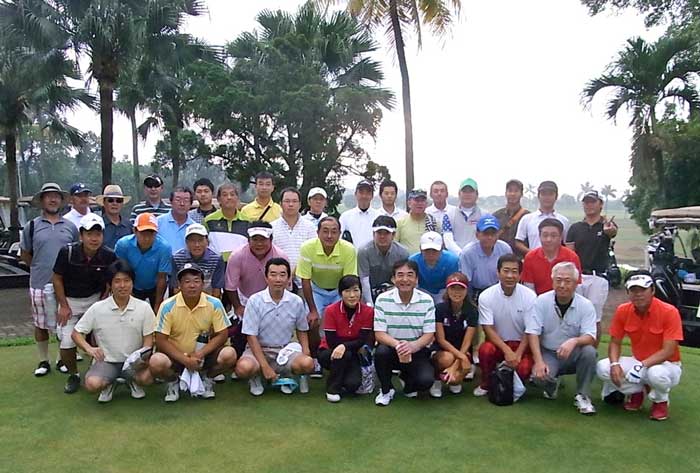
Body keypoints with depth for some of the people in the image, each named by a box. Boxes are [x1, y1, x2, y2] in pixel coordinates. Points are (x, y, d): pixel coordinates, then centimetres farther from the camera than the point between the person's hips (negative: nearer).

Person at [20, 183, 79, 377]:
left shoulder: (70, 227, 5)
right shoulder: (32, 226, 3)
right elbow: (25, 254, 9)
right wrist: (40, 268, 3)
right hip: (39, 284, 0)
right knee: (41, 324, 10)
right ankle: (43, 361, 24)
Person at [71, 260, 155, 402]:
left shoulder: (144, 308, -6)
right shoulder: (97, 308, -5)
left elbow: (148, 339, -1)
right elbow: (76, 333, 1)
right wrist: (89, 348, -19)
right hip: (106, 361, 0)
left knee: (146, 378, -30)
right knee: (92, 384, -29)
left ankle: (133, 381, 9)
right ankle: (109, 383, 9)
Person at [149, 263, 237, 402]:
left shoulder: (214, 304, -11)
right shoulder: (168, 306, -14)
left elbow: (222, 335, -7)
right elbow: (161, 341, -12)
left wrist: (199, 355, -19)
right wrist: (185, 360, -22)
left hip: (204, 355, 1)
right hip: (176, 356, -1)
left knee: (229, 355, -27)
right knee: (156, 362, -32)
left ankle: (206, 378, 6)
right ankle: (173, 381, 5)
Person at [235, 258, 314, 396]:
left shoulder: (296, 301, -3)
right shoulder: (254, 301, -11)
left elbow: (301, 330, 13)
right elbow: (251, 337, -12)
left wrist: (305, 351, -6)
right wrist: (265, 367, -19)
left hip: (285, 351, 2)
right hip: (259, 349, -2)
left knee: (307, 363, -27)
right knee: (244, 368, -34)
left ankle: (286, 375, 7)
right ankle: (256, 377, 5)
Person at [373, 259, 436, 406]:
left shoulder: (427, 300, -7)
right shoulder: (383, 299, -9)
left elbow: (429, 334, -9)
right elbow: (379, 334, -13)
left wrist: (413, 345, -31)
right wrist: (397, 344, -34)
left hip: (417, 351, 0)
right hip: (392, 348, 0)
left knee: (425, 380, -25)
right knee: (381, 351, -34)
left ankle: (407, 379, 16)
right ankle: (386, 389, -1)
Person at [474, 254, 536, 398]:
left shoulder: (529, 296, -12)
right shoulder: (486, 296, -12)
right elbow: (488, 329, -12)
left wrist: (517, 354, -19)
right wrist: (507, 351, -24)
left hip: (521, 344, 0)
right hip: (497, 342, 0)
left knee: (524, 369, -28)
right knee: (485, 350, -32)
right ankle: (486, 384, -1)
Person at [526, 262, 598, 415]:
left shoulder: (586, 305, -8)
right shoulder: (542, 301, -8)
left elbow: (590, 338, -16)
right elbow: (532, 333, -11)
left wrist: (574, 341, -40)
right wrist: (539, 361, -23)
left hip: (573, 355, 1)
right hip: (548, 353, 0)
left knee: (589, 351, -31)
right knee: (539, 376, -30)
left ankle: (582, 396, -9)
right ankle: (552, 385, 11)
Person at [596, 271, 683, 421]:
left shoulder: (669, 312, -21)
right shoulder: (623, 311, -9)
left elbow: (668, 351, -24)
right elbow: (615, 343, -2)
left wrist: (642, 365, -36)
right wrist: (615, 364, -22)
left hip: (666, 365, -4)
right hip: (637, 362, 4)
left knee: (656, 374, -40)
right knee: (603, 368, -21)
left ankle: (660, 401, -2)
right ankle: (636, 391, 9)